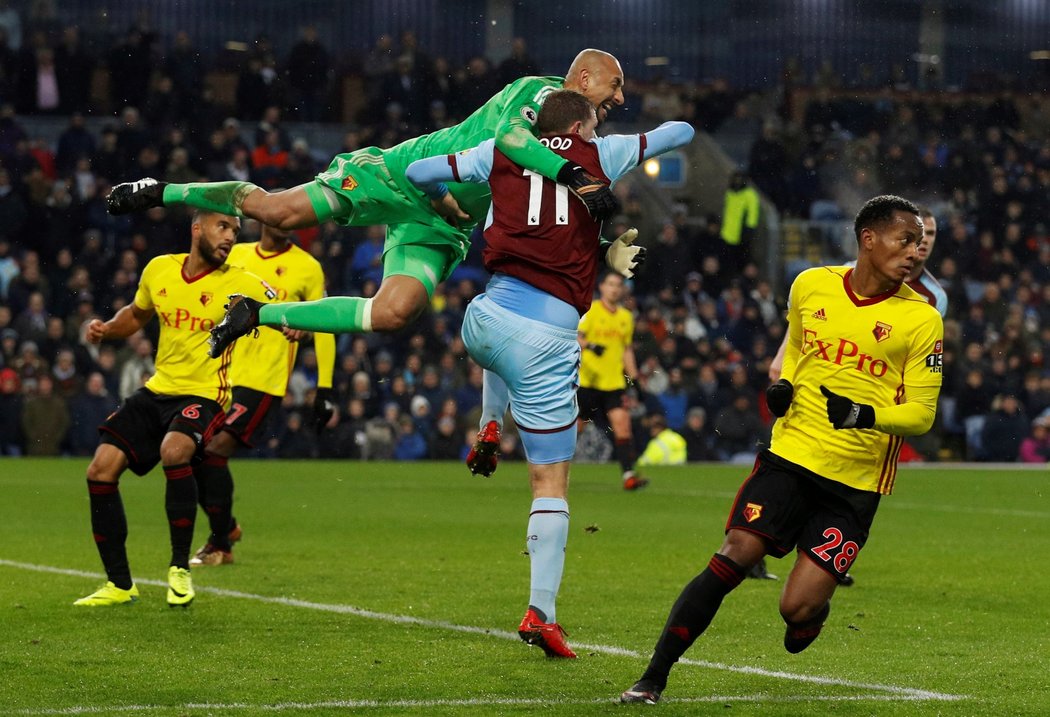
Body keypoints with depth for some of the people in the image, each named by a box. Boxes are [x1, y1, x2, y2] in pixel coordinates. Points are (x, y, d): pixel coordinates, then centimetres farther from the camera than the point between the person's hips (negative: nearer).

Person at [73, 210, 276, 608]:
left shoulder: (240, 284, -9)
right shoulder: (158, 270, 3)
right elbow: (137, 314, 22)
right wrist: (107, 328, 3)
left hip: (203, 395, -5)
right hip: (157, 390, 5)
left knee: (174, 452, -34)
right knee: (101, 471, -5)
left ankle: (180, 569, -17)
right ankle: (120, 585, 10)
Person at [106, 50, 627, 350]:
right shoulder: (543, 92, -9)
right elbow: (511, 135, -31)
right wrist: (572, 175, -40)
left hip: (439, 228, 7)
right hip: (404, 176, -7)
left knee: (394, 314, -19)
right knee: (279, 211, -19)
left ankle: (261, 316, -6)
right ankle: (161, 193, 3)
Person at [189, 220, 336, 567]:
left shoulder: (307, 268, 0)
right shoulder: (236, 255, 11)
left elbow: (323, 328, 1)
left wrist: (325, 387, -4)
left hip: (263, 382, -5)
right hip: (220, 376, 5)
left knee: (215, 451, -15)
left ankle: (220, 546, -1)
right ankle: (226, 526, 25)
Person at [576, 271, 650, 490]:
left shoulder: (626, 317, 13)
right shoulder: (590, 311, -3)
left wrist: (634, 378, 14)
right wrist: (589, 345, -32)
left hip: (614, 382, 3)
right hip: (588, 380, -3)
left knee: (622, 423, -12)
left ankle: (628, 474, -17)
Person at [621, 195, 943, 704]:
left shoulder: (920, 319, -5)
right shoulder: (810, 286, 4)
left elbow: (922, 413, -4)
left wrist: (865, 414, -21)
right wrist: (783, 385, 5)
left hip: (855, 484, -2)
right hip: (790, 453, 2)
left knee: (797, 609, -9)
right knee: (733, 558, -14)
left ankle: (813, 611, 30)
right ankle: (655, 676, -7)